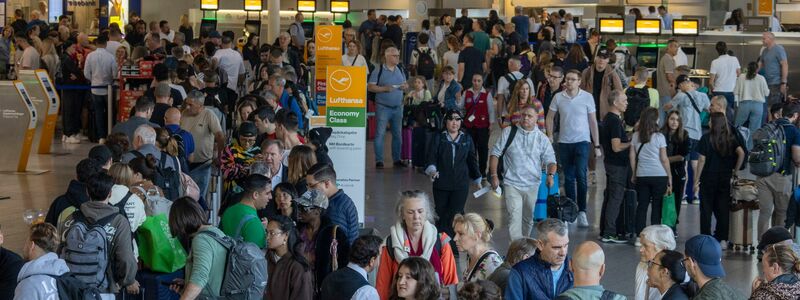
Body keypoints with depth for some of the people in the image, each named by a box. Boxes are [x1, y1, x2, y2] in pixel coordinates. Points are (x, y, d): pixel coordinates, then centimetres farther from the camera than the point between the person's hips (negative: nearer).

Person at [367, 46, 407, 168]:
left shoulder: (400, 70, 11)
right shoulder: (379, 71, -6)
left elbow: (405, 84, 20)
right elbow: (370, 86, -9)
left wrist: (405, 86, -3)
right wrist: (384, 88, -19)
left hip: (398, 107, 5)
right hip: (383, 107, -5)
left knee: (397, 134, 10)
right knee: (380, 133, -6)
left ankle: (396, 159, 18)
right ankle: (379, 160, -2)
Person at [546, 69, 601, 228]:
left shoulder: (587, 97, -2)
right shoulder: (558, 97, 2)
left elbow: (593, 121, 2)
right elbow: (550, 117, 12)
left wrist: (597, 145, 0)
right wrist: (549, 135, -1)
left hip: (582, 141, -3)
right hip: (564, 143, 3)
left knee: (581, 176, -16)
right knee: (569, 178, 9)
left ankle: (582, 211, -11)